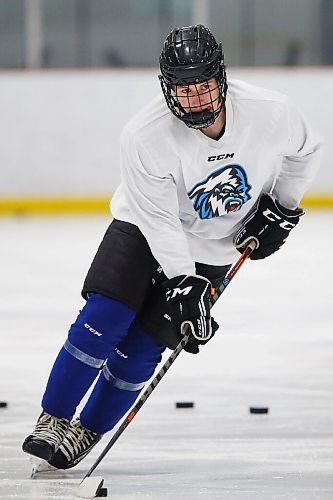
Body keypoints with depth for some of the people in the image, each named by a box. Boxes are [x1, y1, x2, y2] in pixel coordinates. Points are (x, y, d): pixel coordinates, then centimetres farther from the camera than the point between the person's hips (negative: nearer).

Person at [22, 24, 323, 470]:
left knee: (141, 349, -4)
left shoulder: (271, 113, -22)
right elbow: (160, 221, -25)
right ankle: (53, 421, 0)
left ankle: (87, 433, 12)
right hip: (143, 232, -1)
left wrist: (282, 207, 1)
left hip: (212, 251, 1)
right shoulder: (145, 136, -28)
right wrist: (183, 285, -30)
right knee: (100, 323, -16)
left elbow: (304, 150, 2)